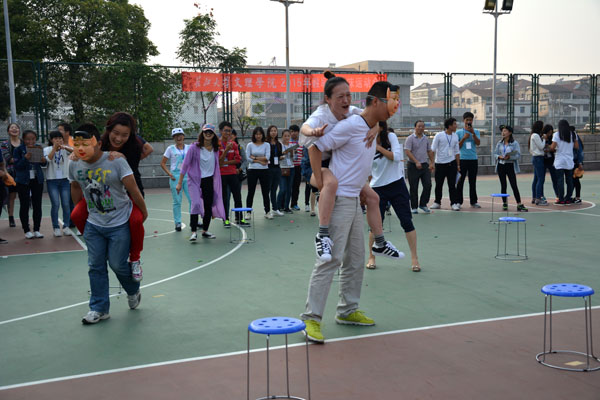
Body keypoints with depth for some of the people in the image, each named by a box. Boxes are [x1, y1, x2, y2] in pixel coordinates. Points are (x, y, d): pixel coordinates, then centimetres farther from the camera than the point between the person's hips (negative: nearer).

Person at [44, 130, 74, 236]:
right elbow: (47, 160, -17)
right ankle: (56, 227, 4)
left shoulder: (65, 149, 3)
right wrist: (54, 148, -21)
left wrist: (65, 147, -33)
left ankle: (66, 226, 11)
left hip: (64, 180, 1)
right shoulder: (47, 149, 2)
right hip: (52, 180, -1)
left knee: (66, 204, 0)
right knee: (55, 205, -6)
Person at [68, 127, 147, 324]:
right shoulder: (74, 164, -6)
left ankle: (133, 291, 34)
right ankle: (99, 308, 18)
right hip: (93, 224, 5)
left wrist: (143, 212, -8)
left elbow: (133, 189, -15)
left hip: (119, 224, -4)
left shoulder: (116, 161, -22)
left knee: (117, 264, 2)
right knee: (96, 266, 6)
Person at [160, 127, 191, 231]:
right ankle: (177, 223, 11)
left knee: (192, 199, -2)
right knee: (177, 201, 2)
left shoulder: (189, 148, 7)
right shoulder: (171, 149, 3)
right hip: (175, 177, -1)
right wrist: (169, 174, -5)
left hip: (188, 176, 1)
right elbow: (162, 163, 5)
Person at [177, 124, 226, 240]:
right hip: (195, 180, -5)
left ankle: (205, 231, 21)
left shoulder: (215, 149, 3)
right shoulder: (195, 147, -10)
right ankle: (193, 232, -14)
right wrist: (180, 183, -9)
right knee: (196, 203, -20)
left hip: (209, 180, 5)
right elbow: (185, 164, -8)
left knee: (209, 205, 6)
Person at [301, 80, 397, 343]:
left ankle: (347, 311, 27)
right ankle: (311, 319, -4)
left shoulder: (373, 129, 13)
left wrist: (363, 187, 15)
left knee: (355, 260, 14)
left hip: (355, 201, 9)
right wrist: (322, 186, -16)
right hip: (338, 200, -9)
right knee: (330, 259, -10)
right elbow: (315, 149, -15)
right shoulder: (350, 126, -15)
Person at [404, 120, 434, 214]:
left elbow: (430, 151, 20)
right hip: (413, 166, -5)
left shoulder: (426, 139, 12)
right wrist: (416, 162, -20)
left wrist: (432, 163, 12)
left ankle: (423, 204, 12)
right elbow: (407, 152, -13)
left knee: (428, 185, -3)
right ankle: (414, 207, 11)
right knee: (414, 188, 1)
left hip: (425, 165, 5)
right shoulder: (410, 138, -6)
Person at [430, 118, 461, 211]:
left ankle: (454, 203, 4)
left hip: (452, 163, 2)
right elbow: (433, 150, -3)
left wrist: (458, 165, 10)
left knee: (452, 184, 0)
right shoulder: (439, 135, -5)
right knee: (439, 184, 6)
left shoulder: (455, 136, 7)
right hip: (440, 163, -2)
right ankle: (437, 202, 19)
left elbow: (457, 151, 13)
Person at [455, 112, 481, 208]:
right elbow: (457, 146, 1)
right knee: (460, 181, -1)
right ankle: (458, 201, 4)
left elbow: (478, 143, -6)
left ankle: (473, 201, 12)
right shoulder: (459, 132, 5)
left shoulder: (476, 131, 9)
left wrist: (473, 133, -18)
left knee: (473, 181, 6)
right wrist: (464, 138, -12)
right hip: (462, 159, -1)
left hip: (473, 159, 2)